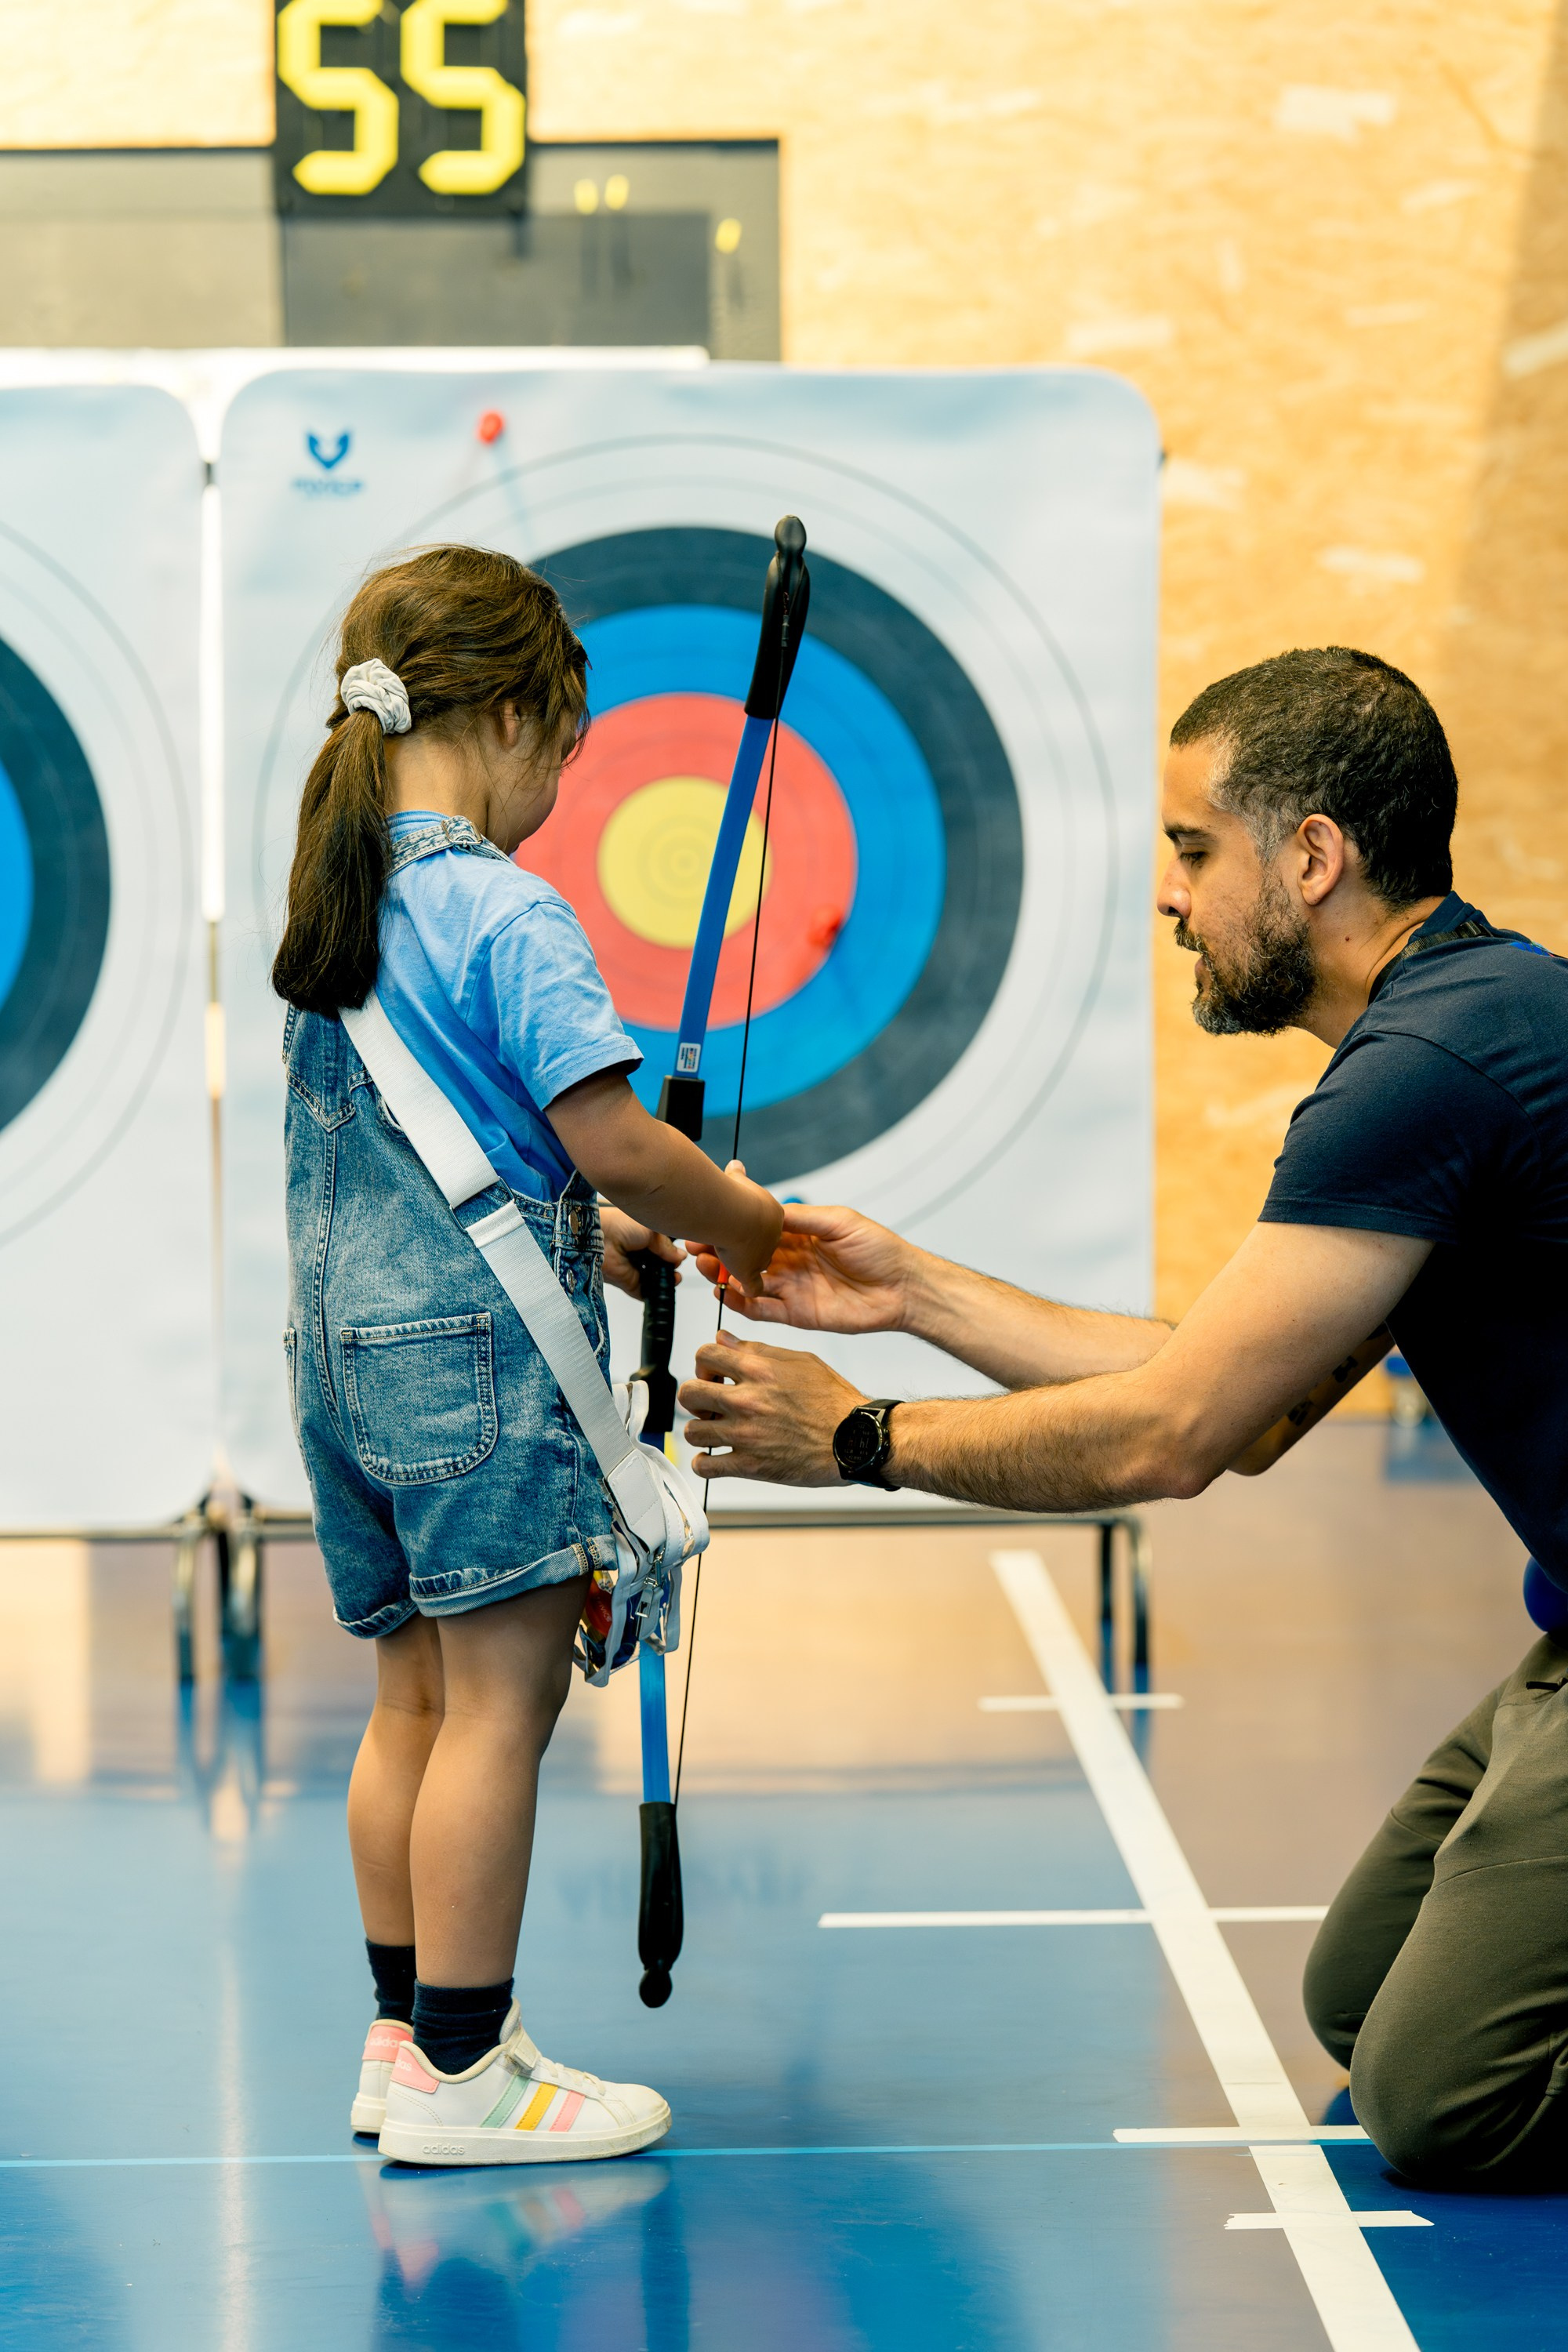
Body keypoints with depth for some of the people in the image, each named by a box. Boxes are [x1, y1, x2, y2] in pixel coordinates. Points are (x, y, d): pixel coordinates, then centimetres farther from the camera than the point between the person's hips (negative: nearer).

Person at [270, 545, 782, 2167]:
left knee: (415, 1697, 14)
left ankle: (407, 2038, 19)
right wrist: (751, 1229, -3)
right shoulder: (508, 916, -14)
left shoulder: (332, 904, 12)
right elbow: (613, 1139, -19)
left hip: (349, 1342, 9)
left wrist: (590, 1234, 16)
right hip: (478, 1347, -9)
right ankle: (458, 2072, -3)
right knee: (501, 1696, -5)